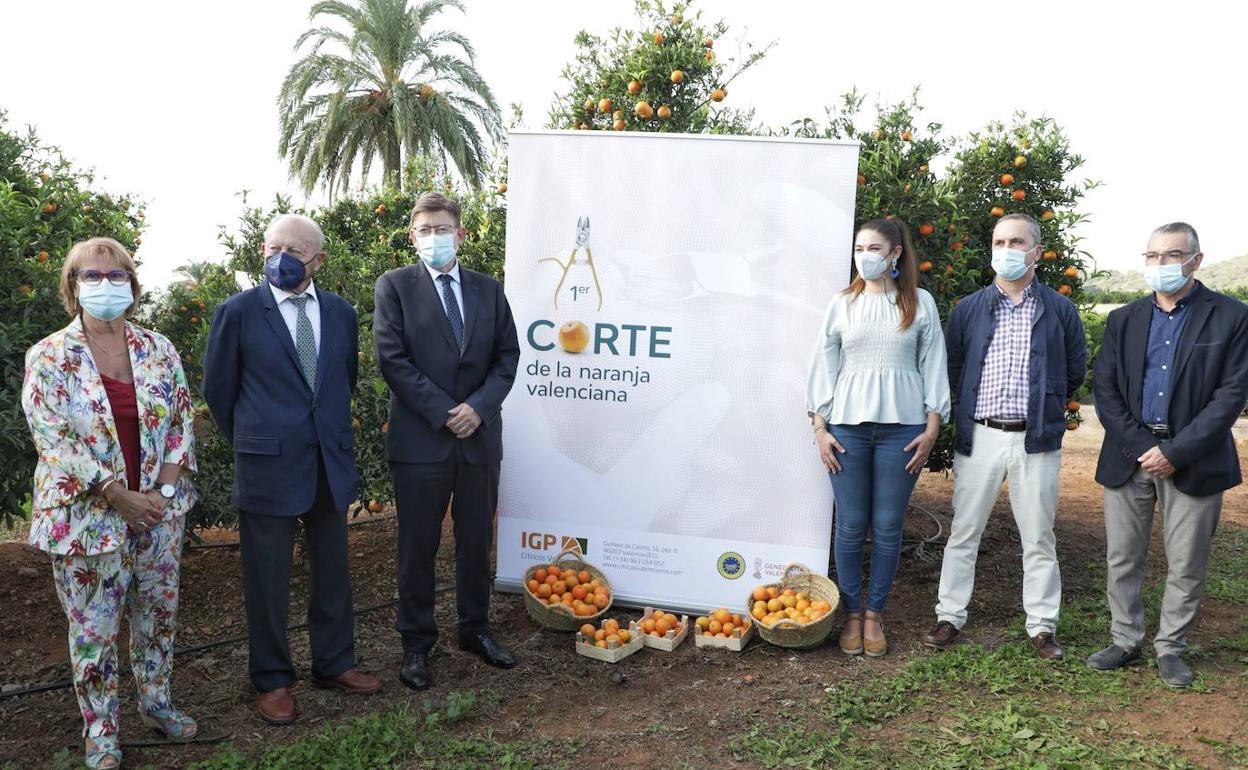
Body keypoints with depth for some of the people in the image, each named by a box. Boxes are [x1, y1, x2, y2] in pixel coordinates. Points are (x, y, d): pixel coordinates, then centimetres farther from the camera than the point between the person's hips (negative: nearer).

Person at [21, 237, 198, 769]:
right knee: (93, 629, 7)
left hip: (159, 508, 3)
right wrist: (119, 497, -16)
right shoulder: (48, 357, -6)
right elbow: (54, 440, -12)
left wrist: (164, 488, -8)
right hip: (88, 516, -3)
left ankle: (156, 702, 34)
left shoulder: (158, 350, 4)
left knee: (159, 612, 14)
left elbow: (181, 420, 4)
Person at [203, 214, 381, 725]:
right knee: (268, 578, 7)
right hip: (268, 466, -4)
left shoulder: (340, 313, 5)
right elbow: (218, 389, 3)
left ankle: (333, 664, 30)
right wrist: (252, 444, 10)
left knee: (333, 569, 14)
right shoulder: (238, 312, -6)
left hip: (331, 464, 4)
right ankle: (272, 680, 23)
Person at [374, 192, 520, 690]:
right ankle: (416, 643, 19)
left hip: (480, 435, 3)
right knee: (418, 545, 5)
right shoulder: (395, 286, 0)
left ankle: (476, 629, 29)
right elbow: (393, 360, -8)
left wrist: (479, 406, -9)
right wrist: (444, 413, -13)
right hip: (420, 438, -3)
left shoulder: (488, 290, 10)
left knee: (476, 540, 13)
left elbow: (507, 356, 7)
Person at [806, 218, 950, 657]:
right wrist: (819, 427, 0)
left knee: (888, 527, 4)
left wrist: (932, 427, 0)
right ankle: (852, 614, 16)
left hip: (901, 427, 0)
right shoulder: (841, 304, 7)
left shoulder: (920, 303, 6)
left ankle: (874, 614, 18)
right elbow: (823, 366, 7)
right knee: (850, 526, 3)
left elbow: (933, 366, 6)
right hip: (847, 426, 0)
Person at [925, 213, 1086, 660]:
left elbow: (1075, 371, 11)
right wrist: (969, 409, 7)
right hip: (979, 436, 1)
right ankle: (950, 617, 16)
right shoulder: (968, 309, 5)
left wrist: (1044, 406, 11)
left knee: (1038, 536, 7)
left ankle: (1042, 625, 19)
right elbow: (951, 368, 10)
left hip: (1036, 439, 0)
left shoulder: (1060, 310, 4)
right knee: (964, 531, 6)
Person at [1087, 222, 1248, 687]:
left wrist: (1175, 452, -14)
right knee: (1122, 559, 9)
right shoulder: (1123, 320, 7)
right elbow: (1106, 391, 3)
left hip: (1192, 460, -3)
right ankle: (1125, 642, 23)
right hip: (1129, 455, 3)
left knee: (1186, 566, 7)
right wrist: (1139, 447, -10)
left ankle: (1170, 649, 23)